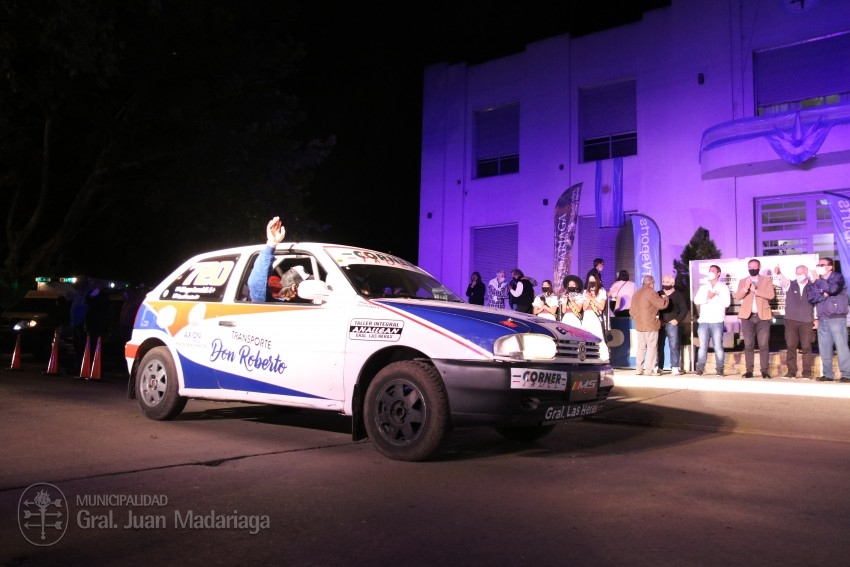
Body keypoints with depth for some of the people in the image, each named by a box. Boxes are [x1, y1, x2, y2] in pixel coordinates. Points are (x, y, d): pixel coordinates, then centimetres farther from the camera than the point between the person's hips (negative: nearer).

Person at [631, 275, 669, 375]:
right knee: (652, 347, -3)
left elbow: (632, 311, 18)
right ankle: (649, 369, -4)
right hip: (650, 324, -8)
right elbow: (662, 304, -12)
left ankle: (639, 369, 13)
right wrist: (665, 298, 6)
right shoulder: (650, 292, -11)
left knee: (641, 347, 12)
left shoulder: (636, 293, 16)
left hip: (639, 325, 8)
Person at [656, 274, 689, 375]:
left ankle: (675, 367, -3)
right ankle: (658, 366, 8)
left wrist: (677, 320, -8)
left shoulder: (678, 295, 5)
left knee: (674, 346, -6)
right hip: (660, 324, 3)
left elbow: (684, 309, 2)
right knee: (659, 346, 3)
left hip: (672, 324, -3)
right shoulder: (659, 294, 13)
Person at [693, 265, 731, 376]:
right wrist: (707, 297, -11)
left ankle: (720, 369, 3)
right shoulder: (703, 287, 16)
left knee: (718, 347, -3)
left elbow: (727, 303, -4)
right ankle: (700, 368, 4)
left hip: (717, 321, -2)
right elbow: (696, 300, 2)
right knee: (702, 346, 1)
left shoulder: (723, 287, 7)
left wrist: (715, 296, -6)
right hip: (703, 321, 2)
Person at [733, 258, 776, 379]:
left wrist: (755, 290, -16)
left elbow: (771, 295, -8)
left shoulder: (767, 280, 8)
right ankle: (749, 371, 3)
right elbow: (737, 296, 0)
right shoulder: (743, 281, 13)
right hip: (747, 316, 2)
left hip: (762, 316, -1)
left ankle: (764, 371, -1)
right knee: (748, 345, 1)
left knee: (764, 345, -4)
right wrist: (745, 288, -17)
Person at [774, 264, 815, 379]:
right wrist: (778, 273, -36)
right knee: (790, 346, 1)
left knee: (806, 347, 0)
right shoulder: (790, 284, 7)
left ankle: (807, 372, 6)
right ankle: (791, 371, 6)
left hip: (807, 322, -1)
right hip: (791, 320, 1)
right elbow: (782, 280, -14)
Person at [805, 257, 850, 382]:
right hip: (822, 319, 5)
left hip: (837, 318, -5)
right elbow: (810, 297, 3)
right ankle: (828, 374, 10)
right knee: (824, 347, 4)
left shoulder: (837, 277, 1)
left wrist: (818, 279, -11)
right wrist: (823, 295, -12)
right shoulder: (817, 282, 16)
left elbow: (833, 289, -20)